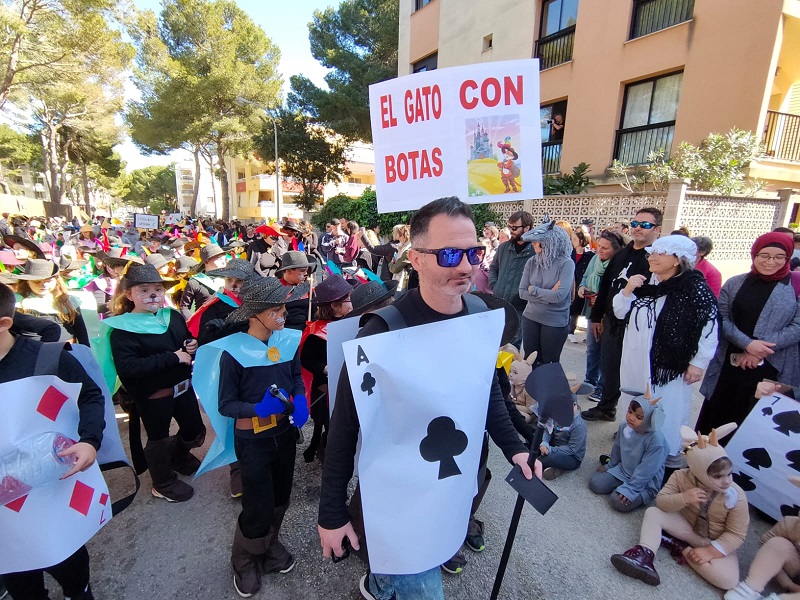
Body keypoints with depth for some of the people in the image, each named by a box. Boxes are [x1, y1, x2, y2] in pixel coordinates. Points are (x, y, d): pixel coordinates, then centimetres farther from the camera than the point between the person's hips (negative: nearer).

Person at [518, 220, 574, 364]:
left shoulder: (566, 263, -13)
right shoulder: (531, 262, -2)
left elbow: (559, 296, -22)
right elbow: (522, 293, -5)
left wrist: (534, 290, -12)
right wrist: (548, 296, -16)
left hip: (555, 322, -3)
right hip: (530, 317, 4)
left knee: (549, 364, 11)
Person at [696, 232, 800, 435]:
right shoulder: (734, 284, 5)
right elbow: (721, 319, -1)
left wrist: (761, 350, -14)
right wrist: (747, 343, -16)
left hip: (773, 369, -1)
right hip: (729, 364, 2)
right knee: (715, 415, 10)